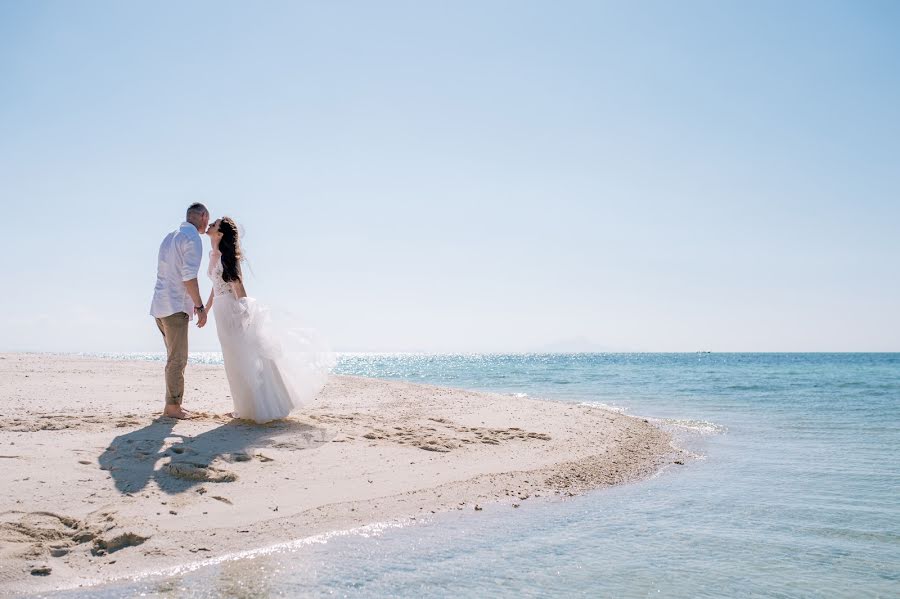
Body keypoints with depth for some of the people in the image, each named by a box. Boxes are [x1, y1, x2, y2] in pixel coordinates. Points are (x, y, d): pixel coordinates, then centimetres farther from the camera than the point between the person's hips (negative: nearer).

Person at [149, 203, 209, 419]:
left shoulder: (170, 237, 20)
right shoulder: (192, 239, -9)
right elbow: (189, 277, -17)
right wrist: (200, 307, -14)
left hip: (161, 306, 9)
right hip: (175, 307, -9)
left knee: (176, 358, 14)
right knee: (177, 359, -5)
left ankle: (172, 403, 17)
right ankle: (173, 406, -2)